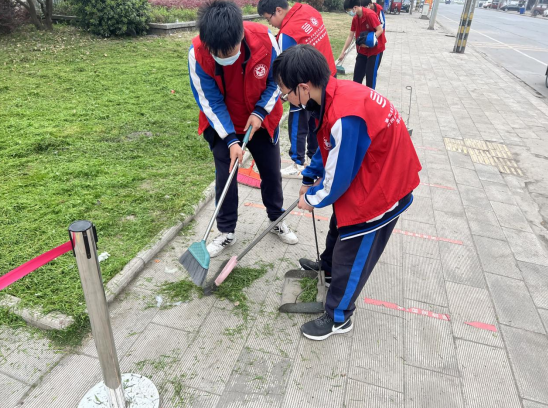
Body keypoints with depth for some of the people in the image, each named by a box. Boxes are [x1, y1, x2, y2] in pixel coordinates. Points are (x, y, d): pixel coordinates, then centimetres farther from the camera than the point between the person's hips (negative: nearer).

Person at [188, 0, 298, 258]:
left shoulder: (264, 38, -26)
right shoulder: (197, 53, -27)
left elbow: (277, 80, -9)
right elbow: (210, 102, -18)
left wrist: (260, 112, -20)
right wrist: (231, 140, -25)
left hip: (262, 119, 1)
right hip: (223, 124, -1)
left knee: (271, 171, 10)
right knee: (224, 176, -1)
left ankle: (277, 220, 33)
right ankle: (226, 232, 19)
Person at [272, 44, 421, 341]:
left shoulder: (345, 117, -37)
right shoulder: (334, 93, -8)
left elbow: (338, 178, -25)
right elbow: (327, 147, 9)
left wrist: (312, 199, -7)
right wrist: (309, 179, 13)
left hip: (381, 188, -9)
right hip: (363, 173, 9)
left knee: (353, 254, 5)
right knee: (339, 226, 29)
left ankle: (338, 318, 26)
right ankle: (329, 267, 57)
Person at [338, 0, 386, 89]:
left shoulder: (370, 14, -23)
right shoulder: (355, 18, 0)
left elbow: (380, 30, -22)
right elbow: (350, 36, 6)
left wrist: (368, 42, -29)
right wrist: (343, 51, 5)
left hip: (375, 49, -7)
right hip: (363, 50, 7)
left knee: (370, 74, -2)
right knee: (357, 72, 9)